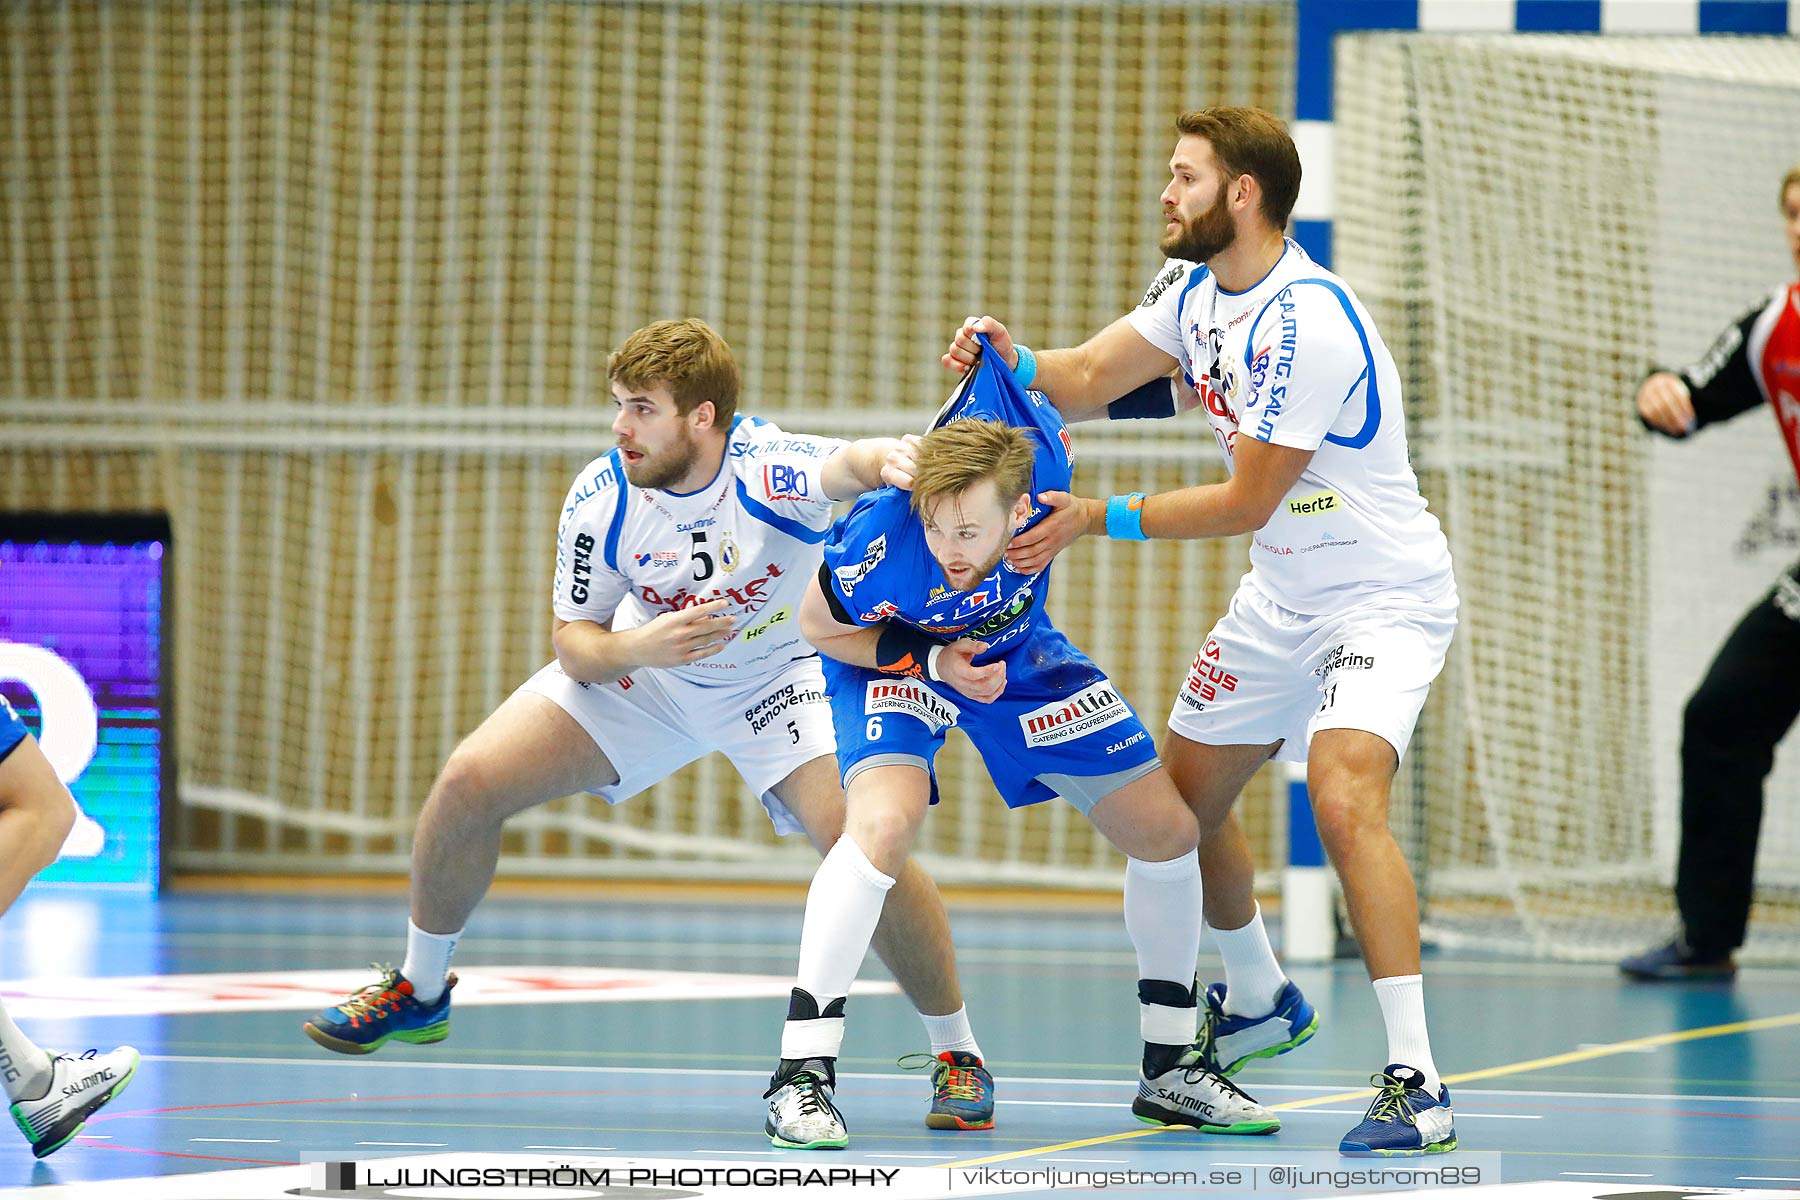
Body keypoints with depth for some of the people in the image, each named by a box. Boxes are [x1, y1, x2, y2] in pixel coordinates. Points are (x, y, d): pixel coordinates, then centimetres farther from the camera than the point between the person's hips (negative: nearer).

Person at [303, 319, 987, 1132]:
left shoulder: (771, 470, -33)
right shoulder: (601, 501, -22)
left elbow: (854, 464, -57)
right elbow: (573, 641, -11)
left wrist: (895, 463, -82)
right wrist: (636, 647, -34)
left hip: (778, 674, -3)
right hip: (642, 671, 3)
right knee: (467, 783, -9)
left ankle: (956, 1053, -7)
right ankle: (420, 992, 18)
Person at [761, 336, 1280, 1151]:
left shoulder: (1033, 450, -36)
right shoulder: (880, 539, -39)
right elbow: (817, 626, -19)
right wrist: (931, 660, -29)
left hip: (1016, 652, 4)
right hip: (893, 657, -4)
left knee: (1168, 832, 3)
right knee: (885, 821, -33)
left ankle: (1170, 1069, 23)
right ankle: (801, 1076, -25)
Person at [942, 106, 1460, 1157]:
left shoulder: (1308, 323, -27)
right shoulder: (1197, 288, 2)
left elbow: (1246, 501, -23)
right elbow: (1090, 379, 2)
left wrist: (1103, 518, -19)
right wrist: (1014, 360, -18)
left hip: (1384, 596, -10)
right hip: (1284, 597, 10)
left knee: (1344, 794, -30)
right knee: (1184, 790, 17)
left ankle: (1417, 1083, -30)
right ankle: (1254, 1001, 42)